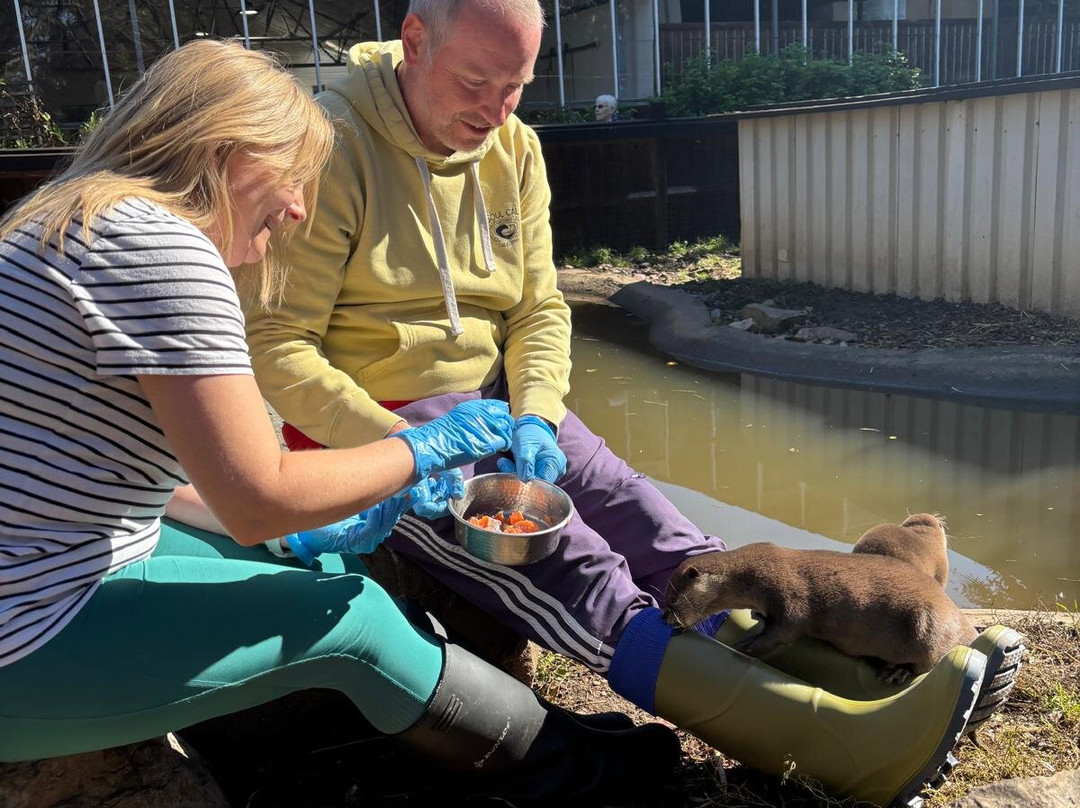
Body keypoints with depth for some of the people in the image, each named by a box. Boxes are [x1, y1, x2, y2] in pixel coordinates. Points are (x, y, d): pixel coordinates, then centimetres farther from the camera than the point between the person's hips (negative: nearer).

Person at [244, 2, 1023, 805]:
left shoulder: (514, 149, 7)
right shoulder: (332, 149, -13)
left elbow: (539, 309, 8)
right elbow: (276, 346, -15)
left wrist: (533, 416, -11)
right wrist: (396, 444, -26)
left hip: (501, 403, 7)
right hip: (371, 428, -6)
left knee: (658, 535, -16)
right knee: (578, 577, -27)